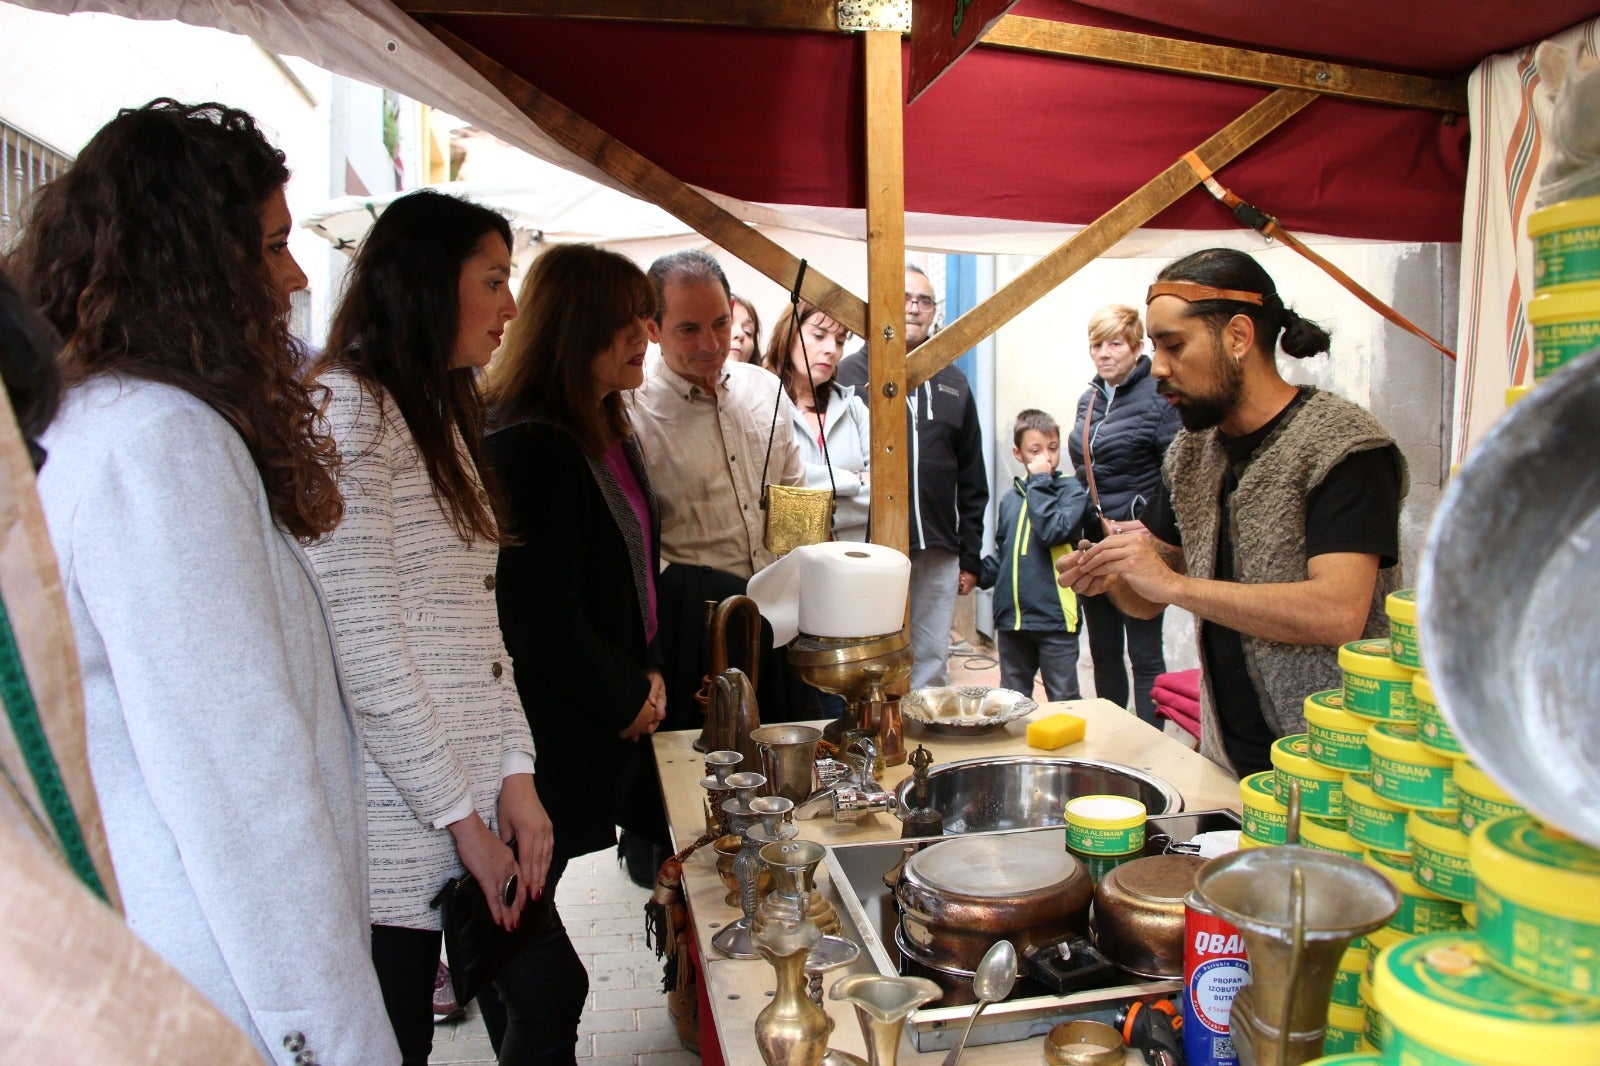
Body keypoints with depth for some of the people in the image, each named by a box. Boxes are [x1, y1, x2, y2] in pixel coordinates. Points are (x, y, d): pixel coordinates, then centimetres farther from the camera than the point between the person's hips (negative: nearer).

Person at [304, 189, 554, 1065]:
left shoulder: (441, 417, 17)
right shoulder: (343, 410, -12)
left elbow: (479, 622, 12)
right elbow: (362, 643, -18)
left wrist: (516, 773, 3)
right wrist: (460, 816, -14)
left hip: (478, 803, 8)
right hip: (400, 821, -8)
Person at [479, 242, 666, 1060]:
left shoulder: (606, 429, 10)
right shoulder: (529, 446, -20)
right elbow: (542, 616, -21)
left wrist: (648, 677, 6)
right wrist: (626, 701, -8)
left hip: (612, 718, 9)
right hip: (552, 738, -9)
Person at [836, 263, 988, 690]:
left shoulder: (953, 383, 13)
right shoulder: (853, 373, 1)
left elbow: (972, 481, 13)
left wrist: (970, 557, 9)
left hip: (939, 554, 4)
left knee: (933, 666, 11)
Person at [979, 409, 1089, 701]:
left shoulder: (1070, 489, -4)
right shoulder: (1010, 499, 11)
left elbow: (1054, 532, -22)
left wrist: (1039, 483, -15)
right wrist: (978, 575, 3)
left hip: (1054, 618, -5)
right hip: (1011, 617, 6)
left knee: (1064, 703, 3)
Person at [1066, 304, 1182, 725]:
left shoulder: (1158, 399, -11)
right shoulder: (1089, 399, 11)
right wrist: (1081, 525, 13)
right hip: (1094, 544, 7)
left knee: (1144, 655, 2)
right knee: (1103, 651, 15)